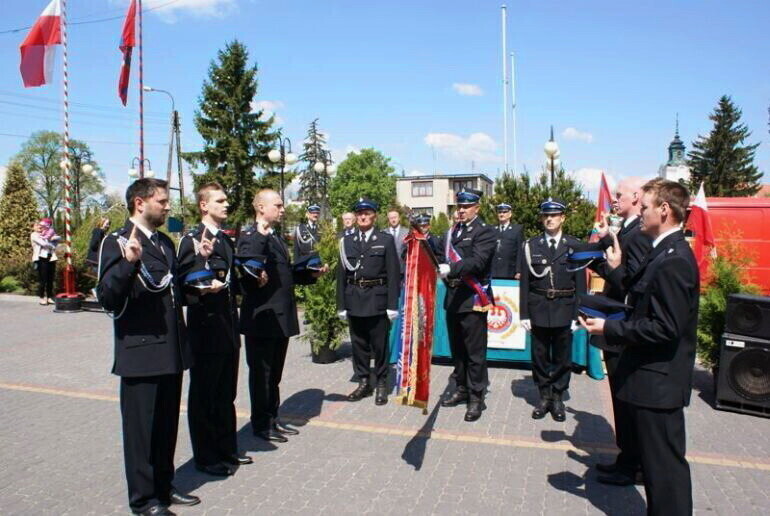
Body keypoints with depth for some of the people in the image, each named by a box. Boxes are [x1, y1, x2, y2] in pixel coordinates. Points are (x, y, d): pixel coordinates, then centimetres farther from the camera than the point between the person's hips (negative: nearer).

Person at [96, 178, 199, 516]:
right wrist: (129, 262, -32)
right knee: (141, 428, 7)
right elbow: (107, 298, -17)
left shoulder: (165, 242, 14)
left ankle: (163, 488, 33)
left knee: (167, 426, 17)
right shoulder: (117, 242, -10)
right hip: (141, 352, -7)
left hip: (171, 351, 7)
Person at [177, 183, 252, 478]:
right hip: (206, 327, -8)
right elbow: (186, 282, -15)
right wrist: (203, 290, -32)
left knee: (226, 395, 17)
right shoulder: (191, 240, -9)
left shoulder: (227, 240, 16)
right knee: (204, 395, 5)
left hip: (228, 327, 8)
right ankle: (205, 457, 19)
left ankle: (227, 451, 30)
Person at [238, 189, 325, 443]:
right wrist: (260, 235, -33)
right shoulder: (250, 237, -12)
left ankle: (272, 419, 31)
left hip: (281, 317, 9)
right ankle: (261, 424, 18)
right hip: (261, 317, -9)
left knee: (274, 373, 18)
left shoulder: (277, 237, 16)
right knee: (261, 372, 5)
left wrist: (311, 274, 10)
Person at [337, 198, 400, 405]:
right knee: (358, 344, 10)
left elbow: (393, 274, -4)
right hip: (354, 300, 3)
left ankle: (381, 384, 18)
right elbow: (341, 274, 8)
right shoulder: (347, 241, 9)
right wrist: (341, 304, 4)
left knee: (380, 345, 5)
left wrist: (392, 304, -9)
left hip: (377, 299, -3)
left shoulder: (386, 240, 0)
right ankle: (364, 383, 23)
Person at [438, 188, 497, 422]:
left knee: (475, 352, -1)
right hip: (453, 298, 7)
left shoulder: (485, 232, -7)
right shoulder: (453, 231, 15)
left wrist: (452, 269, -34)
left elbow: (477, 261, -22)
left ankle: (476, 398, 9)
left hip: (473, 300, -7)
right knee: (457, 349, 16)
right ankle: (461, 389, 30)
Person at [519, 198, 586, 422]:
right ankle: (544, 396, 24)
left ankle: (558, 398, 24)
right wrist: (524, 313, -2)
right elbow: (525, 283, 2)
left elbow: (580, 283, 1)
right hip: (539, 309, 0)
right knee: (540, 356, 8)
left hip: (564, 309, 0)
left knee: (562, 357, 9)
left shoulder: (574, 245, 2)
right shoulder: (531, 245, 2)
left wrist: (578, 314, -4)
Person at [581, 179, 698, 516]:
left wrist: (610, 329, -20)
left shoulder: (673, 260, -21)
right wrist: (618, 270, 8)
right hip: (654, 377, 10)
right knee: (657, 462, 22)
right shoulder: (666, 253, 10)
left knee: (664, 465, 4)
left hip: (658, 382, -10)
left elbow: (666, 328, -25)